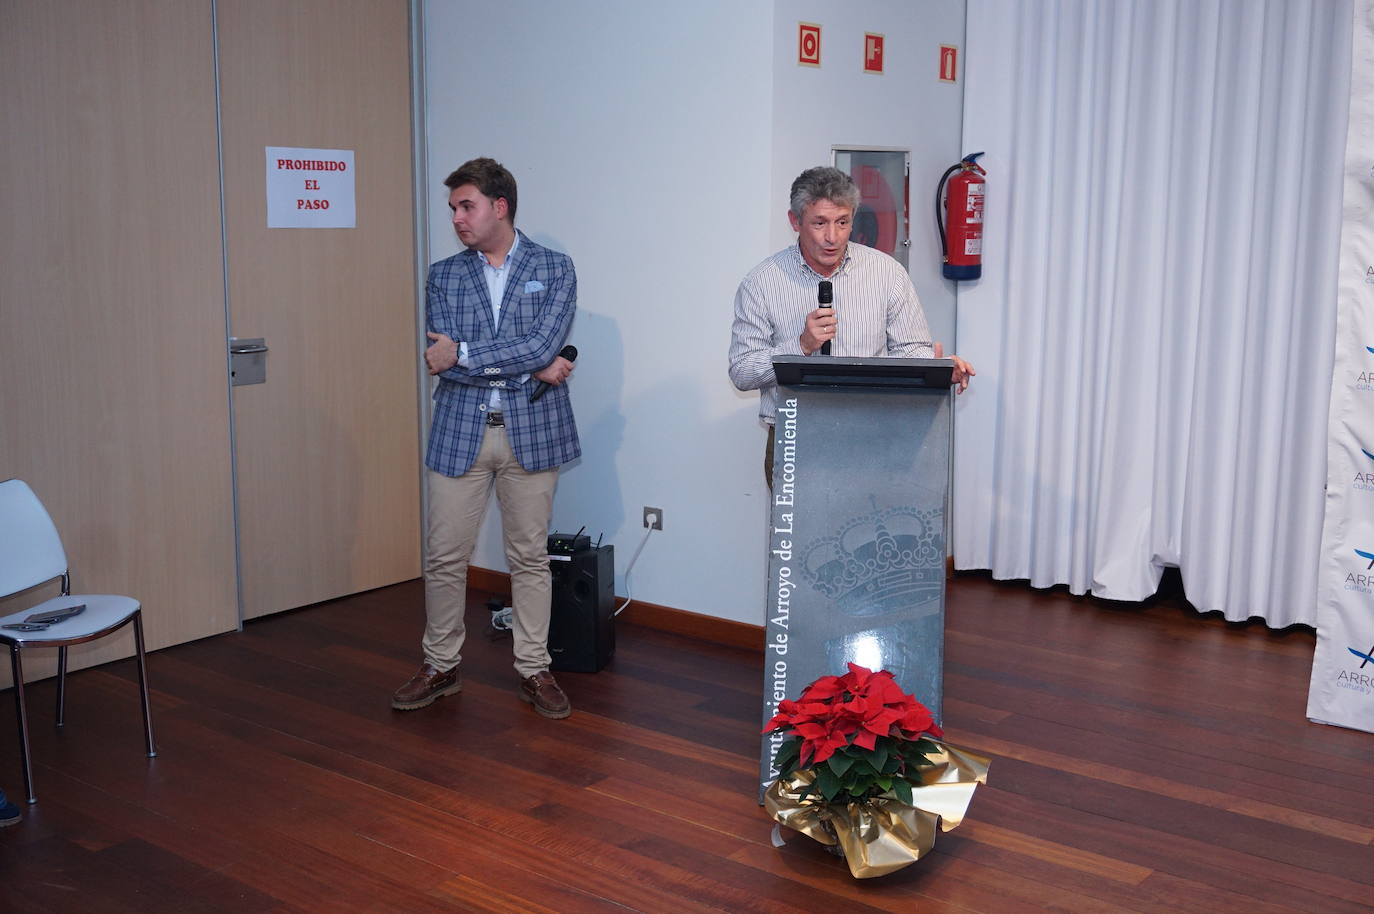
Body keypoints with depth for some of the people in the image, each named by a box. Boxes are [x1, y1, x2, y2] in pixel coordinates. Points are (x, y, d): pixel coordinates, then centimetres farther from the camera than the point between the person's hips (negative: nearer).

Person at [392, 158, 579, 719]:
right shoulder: (443, 277, 8)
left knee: (530, 557, 7)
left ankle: (533, 669, 20)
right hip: (460, 432, 2)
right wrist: (530, 369, -13)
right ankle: (440, 667, 22)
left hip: (531, 431, -2)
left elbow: (542, 345, -13)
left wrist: (463, 351, -13)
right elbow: (441, 359, -5)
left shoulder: (554, 269, 1)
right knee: (444, 557, 6)